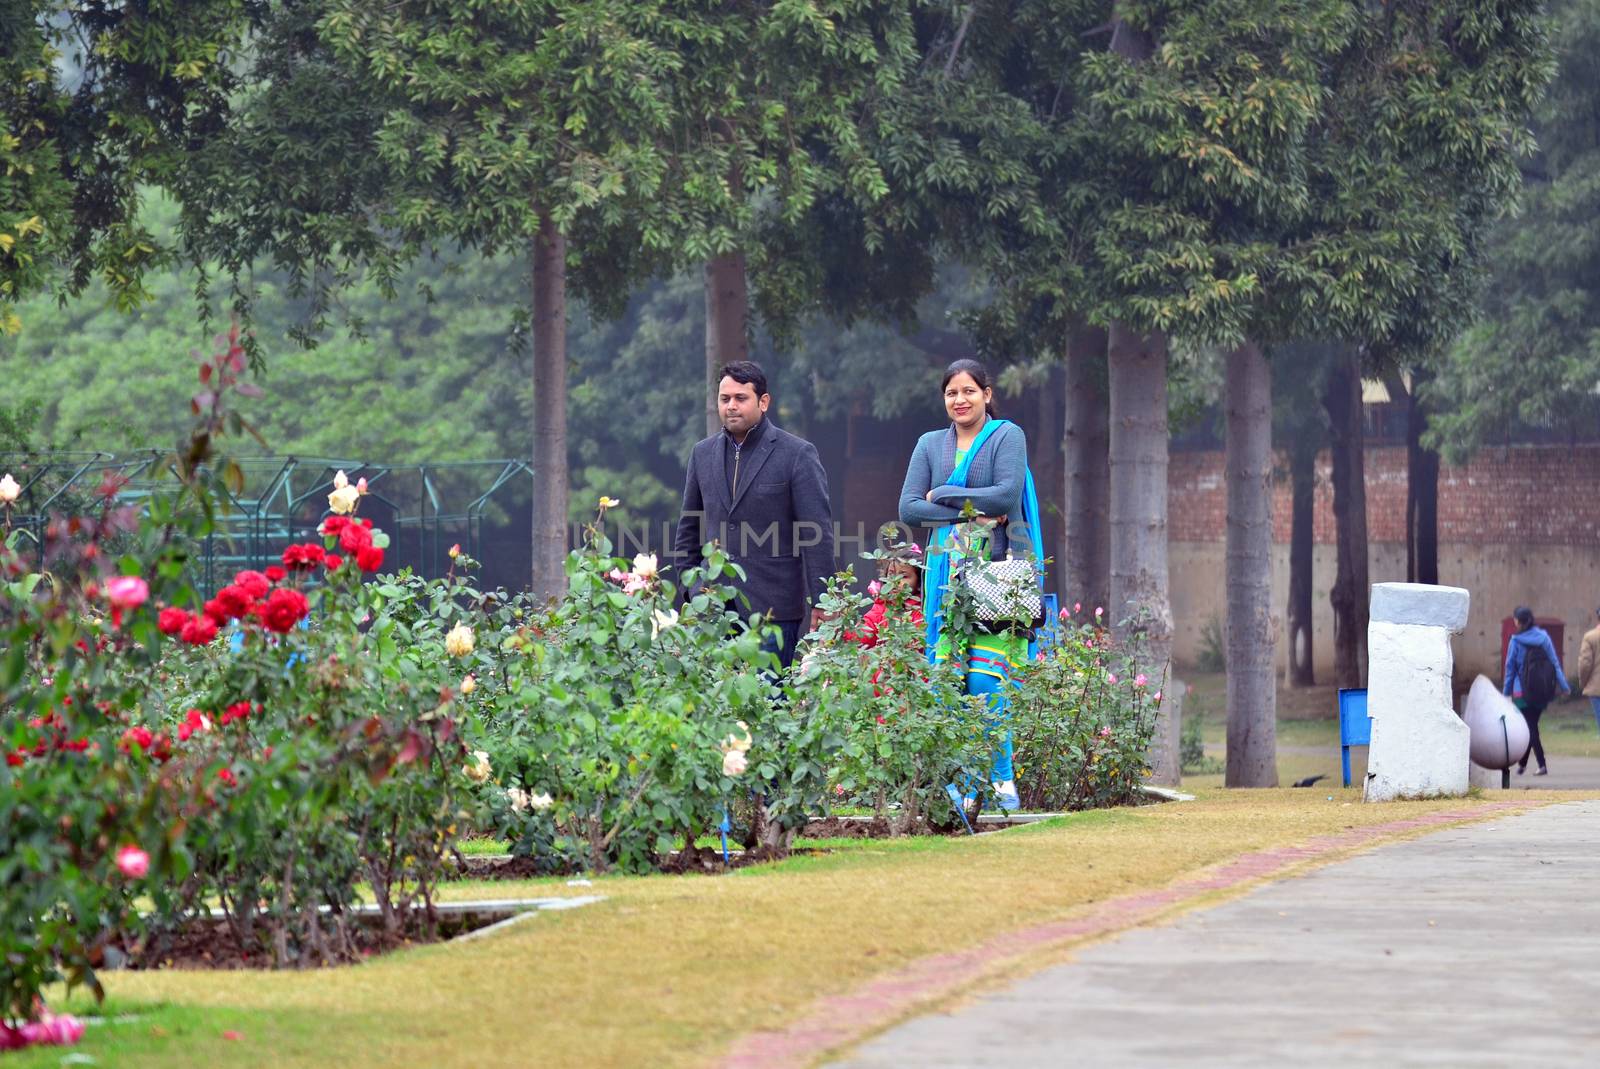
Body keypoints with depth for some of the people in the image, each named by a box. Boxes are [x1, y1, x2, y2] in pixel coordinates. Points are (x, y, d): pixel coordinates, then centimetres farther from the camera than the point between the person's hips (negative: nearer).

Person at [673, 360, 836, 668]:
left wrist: (820, 603, -10)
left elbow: (817, 534, -6)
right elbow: (689, 527, 20)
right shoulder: (703, 453, 12)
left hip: (773, 609, -4)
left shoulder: (798, 455, -3)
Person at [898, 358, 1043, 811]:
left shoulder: (1007, 436, 3)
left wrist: (942, 495, -3)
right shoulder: (930, 444, 15)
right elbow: (908, 509, 6)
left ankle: (1002, 776, -3)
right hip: (946, 570, 4)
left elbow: (1007, 495, -11)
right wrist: (970, 514, -7)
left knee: (985, 680, -13)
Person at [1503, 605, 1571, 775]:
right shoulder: (1544, 637, 0)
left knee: (1530, 727, 0)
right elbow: (1555, 663, 1)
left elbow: (1510, 668, -4)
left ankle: (1542, 764, -10)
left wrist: (1506, 691, 4)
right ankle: (1522, 763, 21)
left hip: (1523, 691, -4)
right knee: (1531, 725, 15)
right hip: (1543, 691, 4)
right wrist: (1563, 686, 6)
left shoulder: (1515, 641, -8)